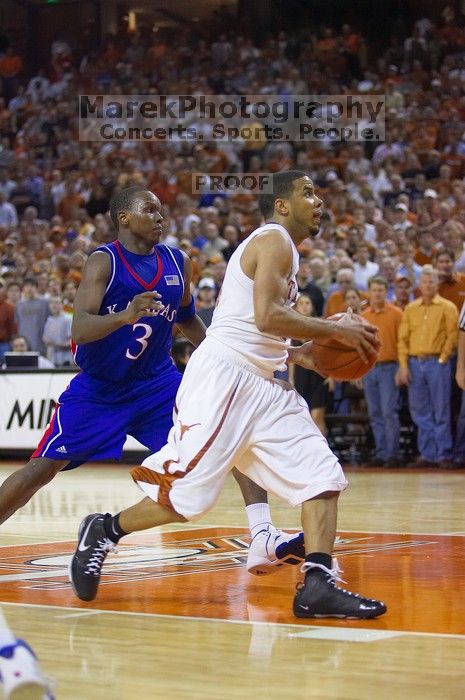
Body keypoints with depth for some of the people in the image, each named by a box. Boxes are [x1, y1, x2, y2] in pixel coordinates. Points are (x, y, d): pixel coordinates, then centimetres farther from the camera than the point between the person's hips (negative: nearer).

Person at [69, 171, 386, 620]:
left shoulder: (281, 248, 23)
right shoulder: (273, 240, -6)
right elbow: (267, 316, -20)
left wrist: (302, 355, 14)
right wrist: (335, 330, -13)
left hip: (262, 386, 10)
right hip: (222, 376, -10)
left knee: (323, 476, -3)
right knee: (189, 494, -9)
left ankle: (318, 586, -9)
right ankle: (104, 531, 13)